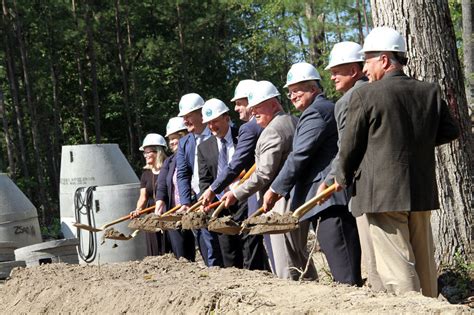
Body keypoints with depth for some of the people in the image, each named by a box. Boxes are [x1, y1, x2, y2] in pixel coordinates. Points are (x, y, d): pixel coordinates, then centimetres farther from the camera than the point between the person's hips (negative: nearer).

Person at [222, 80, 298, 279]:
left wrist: (237, 194, -11)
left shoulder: (272, 130, -15)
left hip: (281, 203, -10)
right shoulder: (294, 122, 14)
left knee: (284, 259, -6)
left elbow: (264, 174, -19)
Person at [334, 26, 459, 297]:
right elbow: (450, 131, 12)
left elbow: (351, 145, -3)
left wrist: (343, 178, 14)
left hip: (382, 194, -6)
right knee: (424, 263, 17)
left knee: (397, 269, -5)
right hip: (423, 192, 6)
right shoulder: (431, 92, 4)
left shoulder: (365, 95, -10)